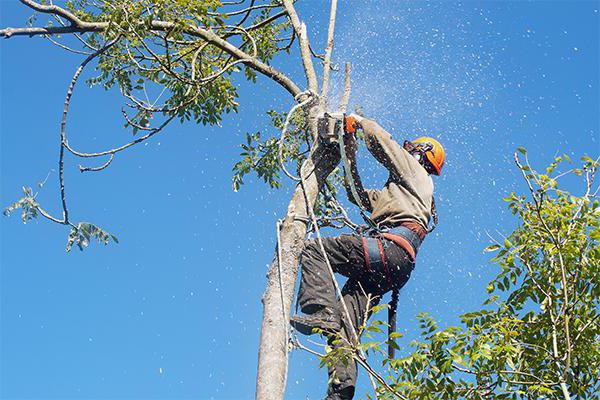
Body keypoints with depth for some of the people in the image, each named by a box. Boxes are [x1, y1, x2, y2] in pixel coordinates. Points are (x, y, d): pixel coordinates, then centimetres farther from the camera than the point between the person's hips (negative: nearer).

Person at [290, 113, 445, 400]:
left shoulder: (415, 171, 17)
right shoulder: (396, 189, 42)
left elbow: (380, 140, 6)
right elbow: (358, 195, 45)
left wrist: (359, 121, 25)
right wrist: (350, 156, 40)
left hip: (390, 246, -9)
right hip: (396, 269, 9)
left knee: (314, 251, -17)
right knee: (345, 321, -4)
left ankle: (322, 313, -37)